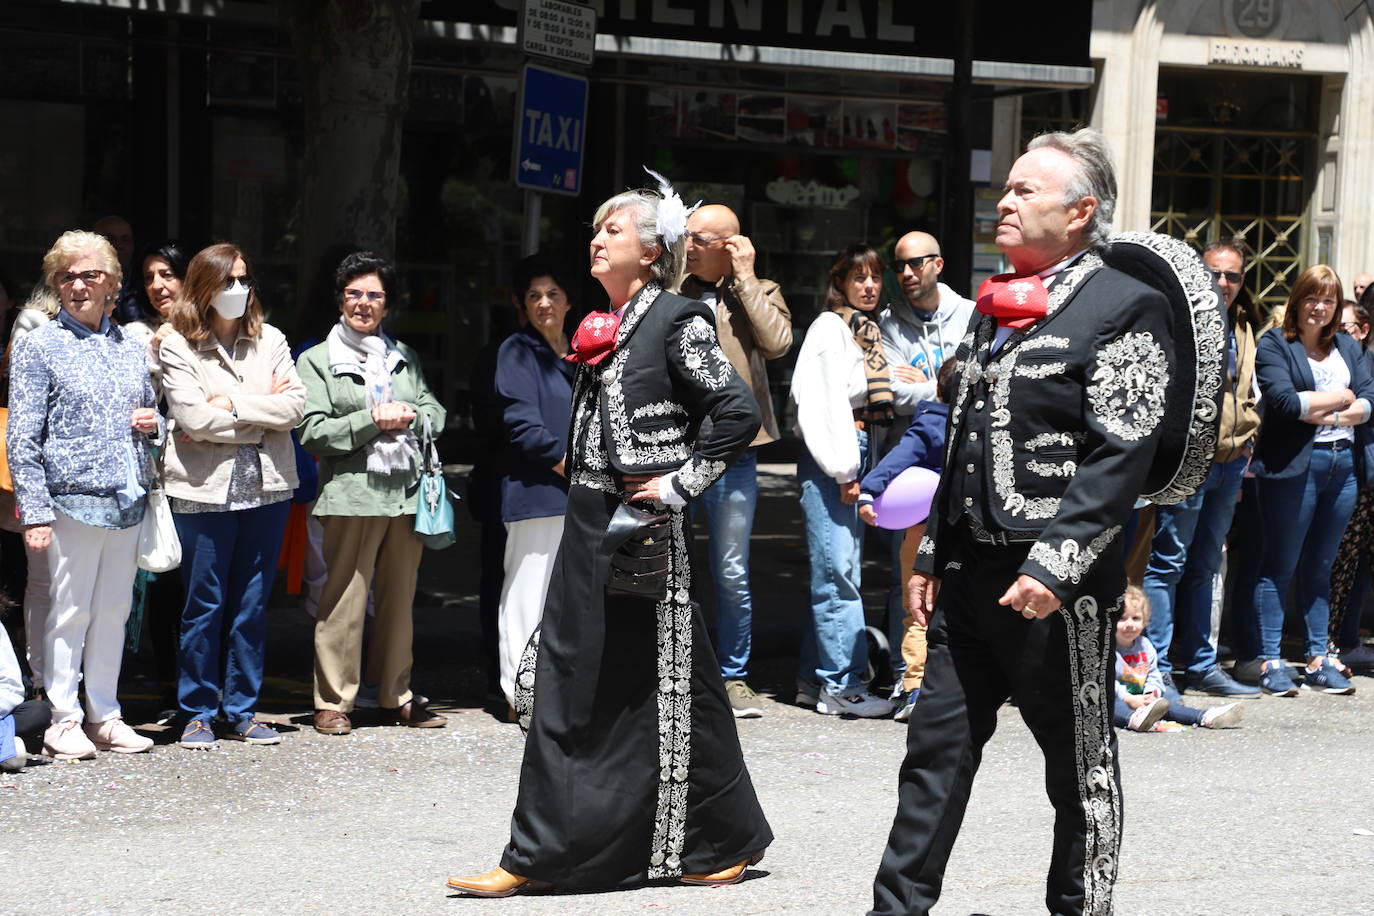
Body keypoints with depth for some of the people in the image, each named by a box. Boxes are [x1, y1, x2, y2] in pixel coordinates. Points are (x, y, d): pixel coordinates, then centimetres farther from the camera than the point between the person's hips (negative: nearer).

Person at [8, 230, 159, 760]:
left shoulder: (130, 347, 14)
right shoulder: (39, 347, -2)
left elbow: (149, 411, 27)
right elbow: (22, 439, -6)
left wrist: (154, 421, 2)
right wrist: (34, 513, -12)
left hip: (127, 499, 5)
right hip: (72, 499, -5)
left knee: (114, 611, 10)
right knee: (70, 611, -2)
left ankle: (104, 716, 18)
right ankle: (63, 722, 7)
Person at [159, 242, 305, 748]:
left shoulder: (270, 341, 9)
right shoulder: (178, 347, -2)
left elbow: (295, 405, -3)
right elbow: (193, 417, -14)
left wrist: (232, 406, -12)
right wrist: (264, 411, -7)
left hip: (267, 487, 3)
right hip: (205, 490, -3)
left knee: (253, 604, 8)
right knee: (205, 604, 1)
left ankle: (242, 711, 17)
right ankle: (197, 713, 11)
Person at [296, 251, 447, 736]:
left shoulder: (405, 358, 19)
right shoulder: (318, 360, 5)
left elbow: (435, 413, 16)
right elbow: (312, 432, -5)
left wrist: (407, 415, -5)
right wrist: (373, 420, -11)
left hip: (407, 491, 4)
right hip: (351, 493, -4)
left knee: (399, 599, 9)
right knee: (344, 600, -6)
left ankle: (396, 696, 18)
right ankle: (333, 702, 2)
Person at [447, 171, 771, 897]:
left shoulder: (677, 321, -9)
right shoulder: (603, 328, 15)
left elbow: (737, 411, -16)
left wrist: (680, 485, -16)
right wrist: (582, 489, 14)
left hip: (642, 533, -9)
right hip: (590, 524, 9)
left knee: (664, 688, -2)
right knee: (572, 687, 10)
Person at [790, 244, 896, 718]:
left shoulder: (867, 330, 19)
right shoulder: (830, 327, -6)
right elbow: (828, 402, -13)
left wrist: (858, 467, 12)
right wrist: (843, 468, -15)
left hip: (856, 455, 9)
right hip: (829, 458, -9)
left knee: (835, 572, 10)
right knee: (837, 571, -9)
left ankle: (814, 679, 15)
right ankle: (841, 684, -9)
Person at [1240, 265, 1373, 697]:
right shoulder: (1274, 345, -1)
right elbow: (1283, 401, -16)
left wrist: (1320, 412, -11)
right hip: (1294, 466, -5)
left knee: (1320, 567, 11)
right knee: (1280, 565, -2)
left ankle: (1318, 660, 15)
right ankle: (1270, 661, 1)